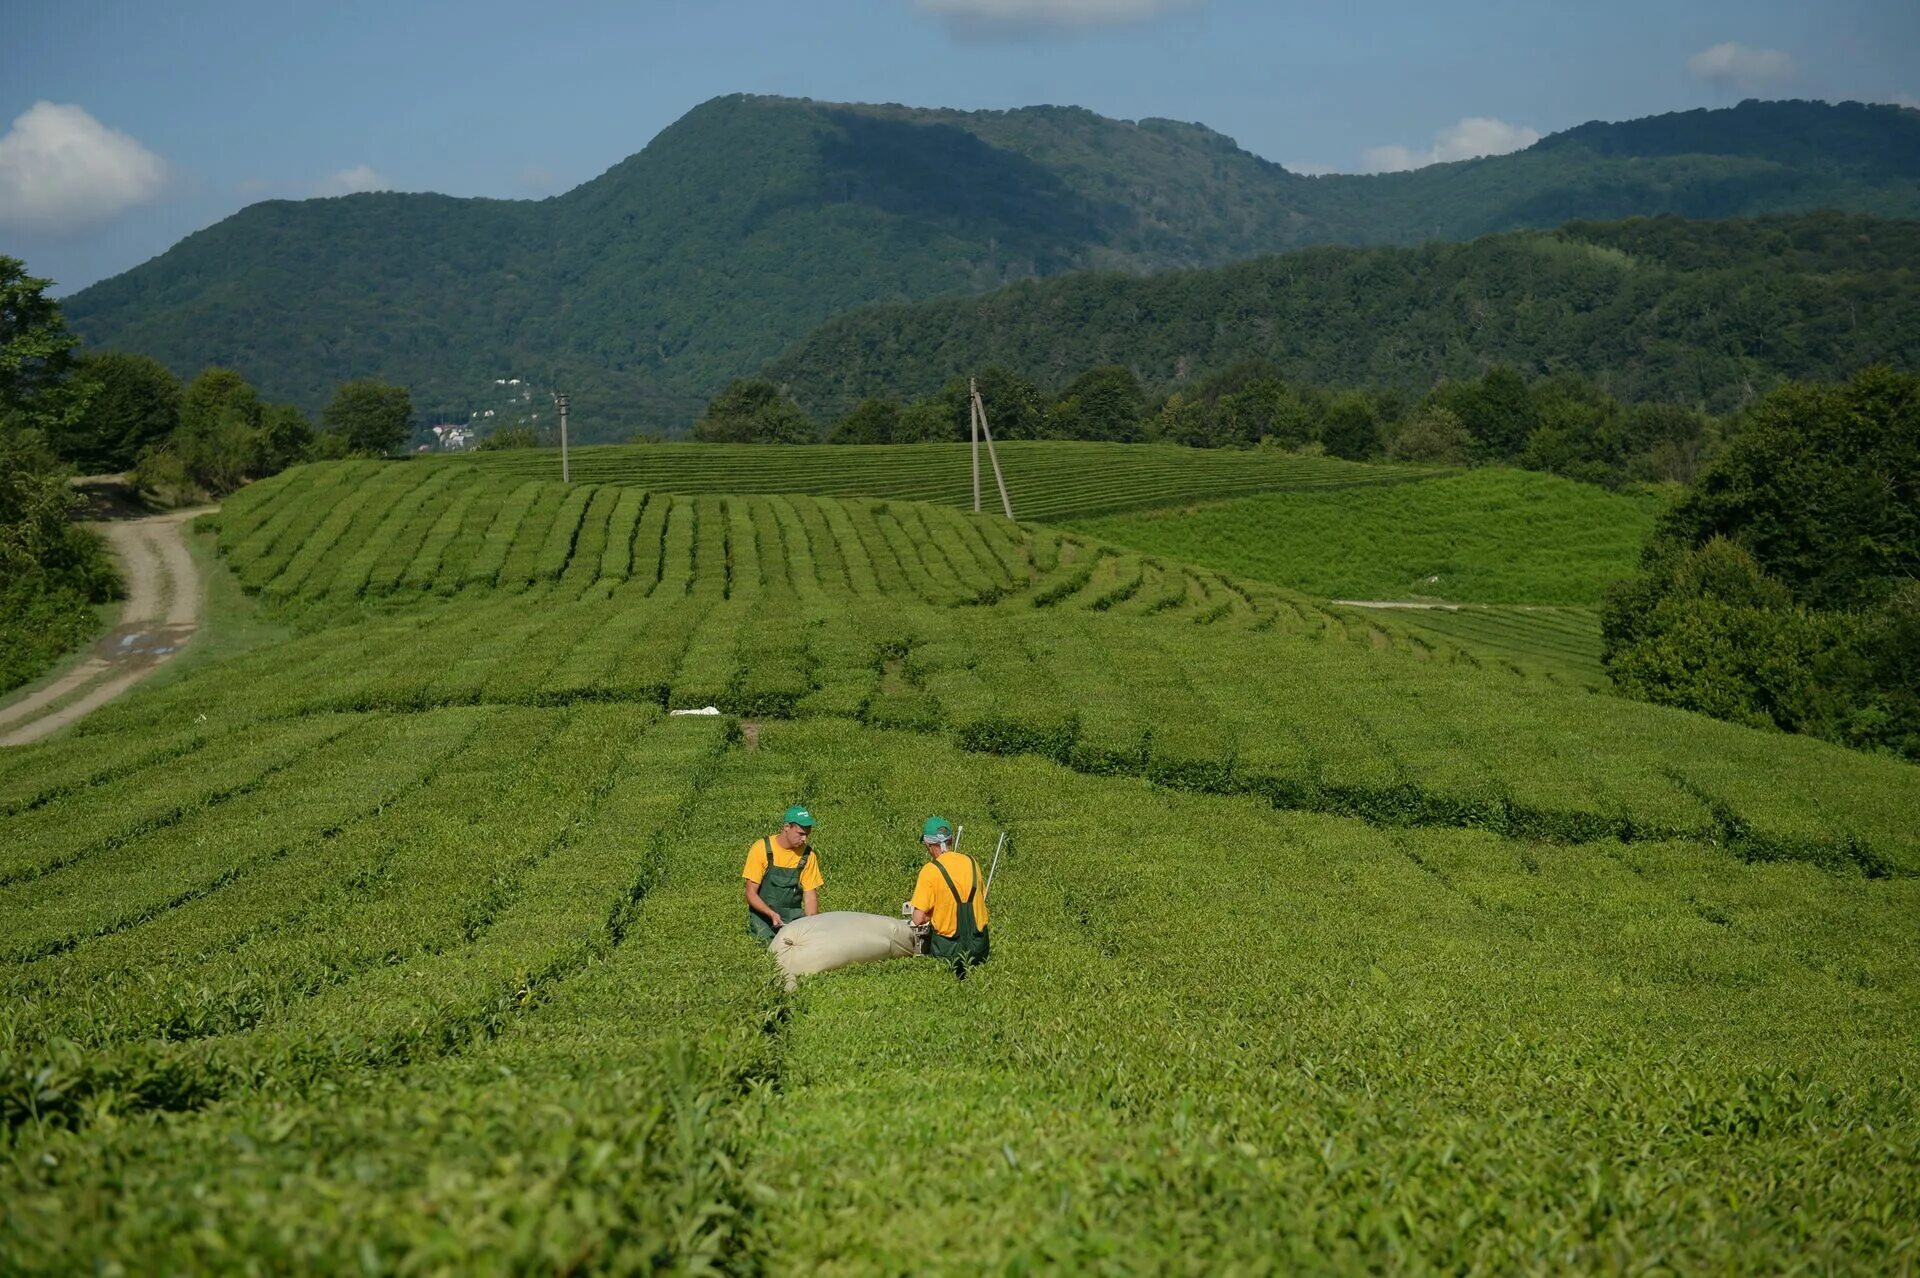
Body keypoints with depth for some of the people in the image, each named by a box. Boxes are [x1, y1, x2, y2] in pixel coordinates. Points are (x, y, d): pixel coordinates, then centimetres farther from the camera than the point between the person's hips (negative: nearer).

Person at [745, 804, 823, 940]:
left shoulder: (807, 854, -1)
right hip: (763, 914, -3)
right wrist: (772, 914, -26)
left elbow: (810, 895, 2)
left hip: (793, 914, 3)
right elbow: (751, 894, -10)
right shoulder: (761, 849, -11)